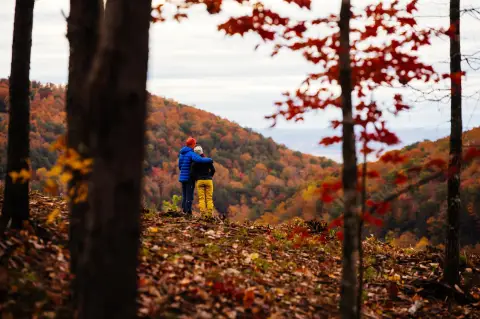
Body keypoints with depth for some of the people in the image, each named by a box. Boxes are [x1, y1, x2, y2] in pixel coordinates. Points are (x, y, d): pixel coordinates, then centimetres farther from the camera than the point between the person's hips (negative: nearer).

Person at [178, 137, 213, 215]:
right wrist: (209, 160, -18)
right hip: (190, 178, -7)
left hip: (182, 177, 7)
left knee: (184, 196, 11)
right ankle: (188, 212, -5)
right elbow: (199, 160, -32)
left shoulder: (181, 153, 11)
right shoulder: (191, 153, -13)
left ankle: (184, 211, 10)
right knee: (189, 197, -4)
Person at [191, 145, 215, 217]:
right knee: (209, 198, 4)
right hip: (208, 180, 1)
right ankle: (210, 213, -3)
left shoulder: (194, 163, -3)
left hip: (199, 181, -1)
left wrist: (195, 179, 13)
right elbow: (213, 170, 1)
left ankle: (203, 213, -8)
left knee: (201, 198, 1)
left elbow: (192, 173, -5)